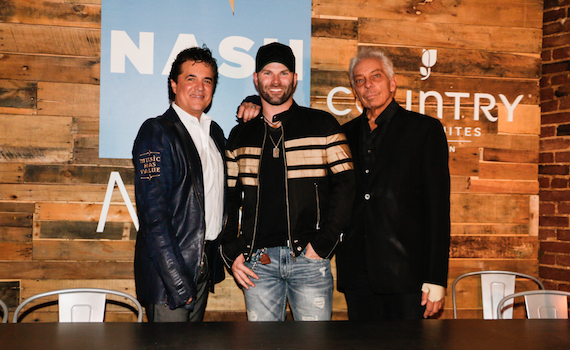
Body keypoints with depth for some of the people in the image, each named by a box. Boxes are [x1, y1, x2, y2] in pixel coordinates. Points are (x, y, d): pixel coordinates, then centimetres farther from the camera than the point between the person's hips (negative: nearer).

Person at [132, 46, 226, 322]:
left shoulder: (214, 131, 14)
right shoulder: (156, 132, -10)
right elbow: (152, 213, -17)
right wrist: (177, 280, -21)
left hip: (204, 265, 7)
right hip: (169, 267, -7)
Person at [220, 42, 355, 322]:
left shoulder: (322, 125, 5)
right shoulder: (239, 136, 14)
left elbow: (344, 186, 0)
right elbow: (229, 201, 16)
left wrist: (322, 244, -8)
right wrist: (232, 254, 4)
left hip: (308, 257, -2)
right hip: (257, 261, 3)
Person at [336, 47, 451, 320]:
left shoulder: (425, 129, 3)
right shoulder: (346, 134, 15)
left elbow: (438, 205, -2)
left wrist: (436, 278, -9)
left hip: (405, 274, -3)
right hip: (357, 272, 4)